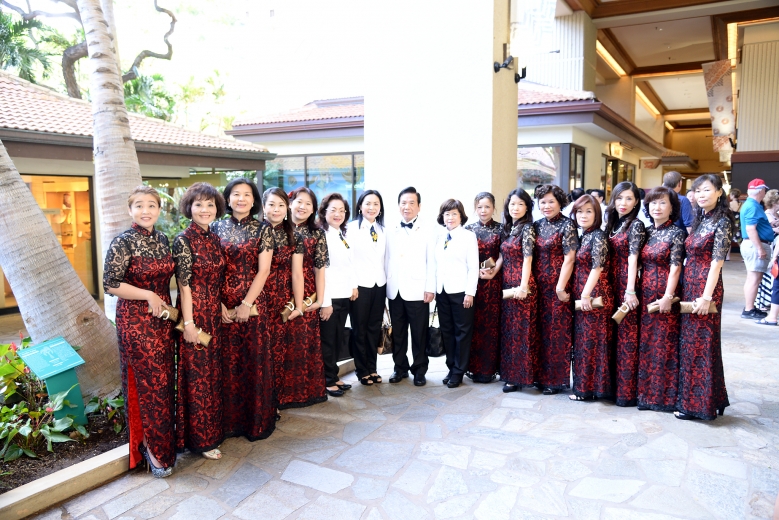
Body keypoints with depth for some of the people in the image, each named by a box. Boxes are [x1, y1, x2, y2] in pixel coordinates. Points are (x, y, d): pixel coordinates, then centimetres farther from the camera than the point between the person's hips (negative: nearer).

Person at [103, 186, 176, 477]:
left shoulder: (162, 240, 8)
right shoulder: (124, 242, -11)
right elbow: (110, 284, -16)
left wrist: (170, 306, 9)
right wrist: (149, 296, -15)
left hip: (162, 319, 6)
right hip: (135, 320, -6)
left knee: (165, 381, 11)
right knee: (150, 383, -3)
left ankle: (163, 440, 26)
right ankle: (152, 447, 13)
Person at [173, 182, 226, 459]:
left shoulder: (214, 238, 9)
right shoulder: (184, 240, -12)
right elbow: (184, 285, -14)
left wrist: (221, 307, 9)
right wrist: (189, 323, -16)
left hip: (215, 313, 7)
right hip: (195, 312, -7)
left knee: (214, 371, 15)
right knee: (197, 375, 2)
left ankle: (213, 429, 29)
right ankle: (200, 439, 15)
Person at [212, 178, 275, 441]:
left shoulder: (262, 229, 0)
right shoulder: (217, 227, 5)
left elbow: (263, 270, -6)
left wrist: (246, 304, -12)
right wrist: (218, 303, -7)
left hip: (252, 304, -1)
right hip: (223, 306, 2)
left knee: (254, 360, 5)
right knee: (227, 362, 6)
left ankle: (257, 420, 19)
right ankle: (230, 421, 21)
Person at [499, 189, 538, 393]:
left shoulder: (527, 228, -8)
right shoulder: (508, 228, 13)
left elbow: (527, 259, -15)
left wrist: (523, 286, -21)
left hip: (522, 285, -8)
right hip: (507, 284, 8)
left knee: (521, 331, -1)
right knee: (508, 330, 12)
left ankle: (520, 376, 7)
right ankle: (510, 373, 22)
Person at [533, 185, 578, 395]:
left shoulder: (567, 225, -7)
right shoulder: (537, 225, 10)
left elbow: (569, 258, -12)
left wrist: (561, 287, -16)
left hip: (558, 285, -6)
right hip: (539, 285, 6)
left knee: (558, 330, 0)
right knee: (541, 329, 9)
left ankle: (556, 378, 11)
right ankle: (542, 375, 21)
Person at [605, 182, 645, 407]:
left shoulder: (636, 225, -7)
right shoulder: (612, 223, 13)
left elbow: (633, 258, -14)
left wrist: (630, 291, -19)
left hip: (627, 284, -7)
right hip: (612, 283, 7)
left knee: (627, 337, -2)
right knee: (613, 334, 12)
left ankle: (626, 391, 6)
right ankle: (613, 384, 22)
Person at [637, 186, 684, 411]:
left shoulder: (676, 233, -5)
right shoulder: (647, 232, 10)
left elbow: (675, 267, -12)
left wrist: (668, 296, -19)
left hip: (665, 295, -6)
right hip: (645, 293, 6)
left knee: (664, 344, -1)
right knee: (646, 343, 11)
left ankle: (665, 395, 10)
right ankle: (647, 391, 21)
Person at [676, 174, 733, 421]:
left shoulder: (722, 222, -10)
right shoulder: (700, 219, 13)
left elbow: (717, 262, -15)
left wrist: (707, 296, -19)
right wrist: (686, 288, 11)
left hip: (706, 288, -8)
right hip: (689, 286, 8)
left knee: (702, 344, -1)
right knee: (689, 343, 12)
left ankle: (700, 403, 10)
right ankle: (691, 398, 23)